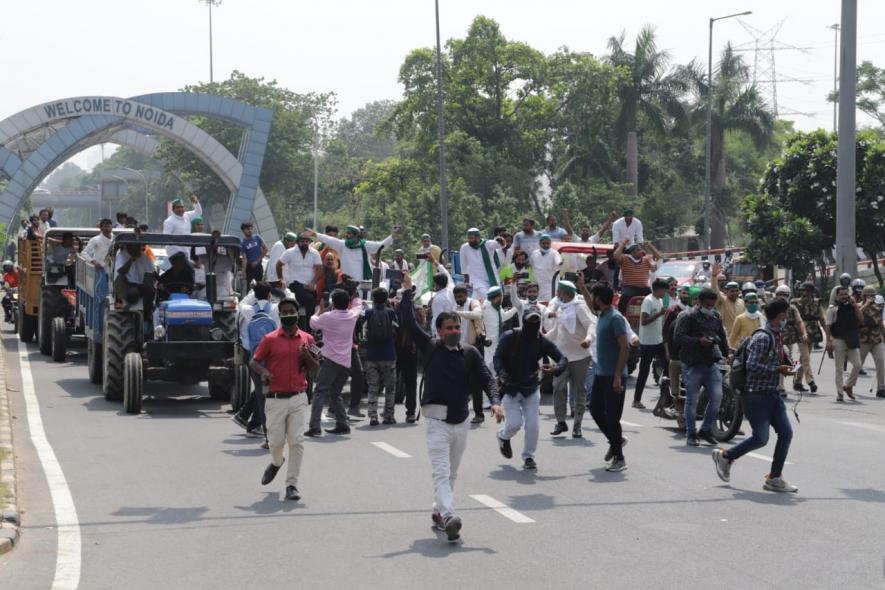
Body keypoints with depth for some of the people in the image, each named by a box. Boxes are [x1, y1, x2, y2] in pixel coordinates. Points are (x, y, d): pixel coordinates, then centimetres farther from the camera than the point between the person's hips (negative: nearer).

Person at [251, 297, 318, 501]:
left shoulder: (307, 339, 7)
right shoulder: (270, 339, 0)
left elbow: (314, 369, 11)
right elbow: (254, 361, 3)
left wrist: (307, 355, -9)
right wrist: (263, 371, -18)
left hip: (298, 398, 1)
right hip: (275, 398, -1)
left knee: (297, 441, -6)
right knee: (276, 441, 2)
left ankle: (291, 485, 1)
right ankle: (276, 462, 38)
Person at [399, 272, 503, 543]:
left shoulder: (470, 353, 4)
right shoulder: (430, 347, 0)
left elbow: (486, 378, -2)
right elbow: (409, 323, -3)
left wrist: (495, 402, -18)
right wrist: (407, 291, -4)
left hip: (461, 421, 4)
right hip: (437, 421, -4)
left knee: (451, 474, 15)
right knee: (441, 472, -14)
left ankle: (438, 511, 30)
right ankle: (448, 517, -27)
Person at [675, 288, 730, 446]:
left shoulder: (716, 317, 15)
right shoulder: (689, 316, -6)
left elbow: (722, 337, 24)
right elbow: (679, 336, -14)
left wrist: (725, 354, 15)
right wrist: (699, 341, -21)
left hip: (712, 363, 6)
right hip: (693, 364, -5)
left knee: (717, 396, -3)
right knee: (692, 400, 1)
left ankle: (705, 430, 13)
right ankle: (691, 434, 11)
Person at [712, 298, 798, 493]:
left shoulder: (777, 337, 12)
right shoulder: (763, 338, -18)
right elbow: (753, 366, -25)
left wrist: (786, 365, 8)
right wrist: (778, 369, -20)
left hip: (771, 394, 9)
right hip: (756, 394, -9)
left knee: (786, 433, 3)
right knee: (761, 438, -7)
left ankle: (774, 478, 11)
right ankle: (725, 456, 15)